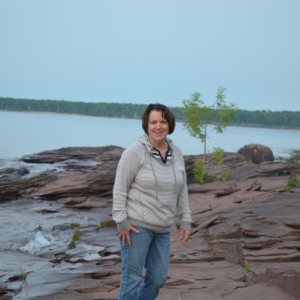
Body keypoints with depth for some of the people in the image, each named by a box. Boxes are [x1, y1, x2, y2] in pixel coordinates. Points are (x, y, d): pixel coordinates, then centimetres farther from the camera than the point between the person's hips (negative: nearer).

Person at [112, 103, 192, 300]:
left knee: (158, 277, 11)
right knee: (133, 277, -3)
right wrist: (122, 221, -16)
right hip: (136, 224, -6)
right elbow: (120, 188, -11)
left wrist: (186, 221, 9)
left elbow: (182, 190, 12)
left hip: (162, 228, 6)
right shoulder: (135, 152, -12)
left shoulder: (177, 153, 6)